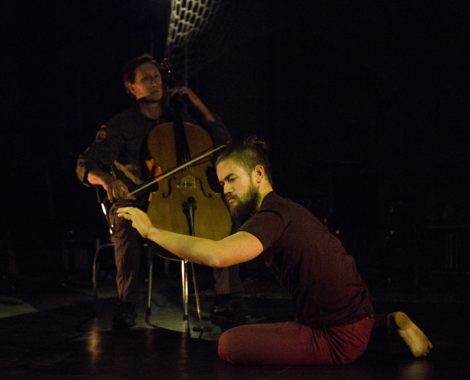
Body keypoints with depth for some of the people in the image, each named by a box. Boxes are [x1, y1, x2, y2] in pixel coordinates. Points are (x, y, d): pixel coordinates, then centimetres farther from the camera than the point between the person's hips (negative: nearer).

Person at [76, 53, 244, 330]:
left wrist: (197, 105, 1)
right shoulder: (120, 127, 0)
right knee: (126, 222, -37)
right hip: (134, 203, -3)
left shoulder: (176, 118, 11)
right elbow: (86, 166, -10)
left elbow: (223, 140, 10)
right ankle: (127, 305, -31)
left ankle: (225, 296, -16)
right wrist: (106, 179, -34)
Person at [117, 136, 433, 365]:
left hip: (340, 339, -10)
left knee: (230, 344, -13)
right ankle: (389, 324, 18)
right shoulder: (284, 209, 9)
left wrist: (151, 231, -28)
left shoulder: (271, 218, -21)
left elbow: (217, 255, -38)